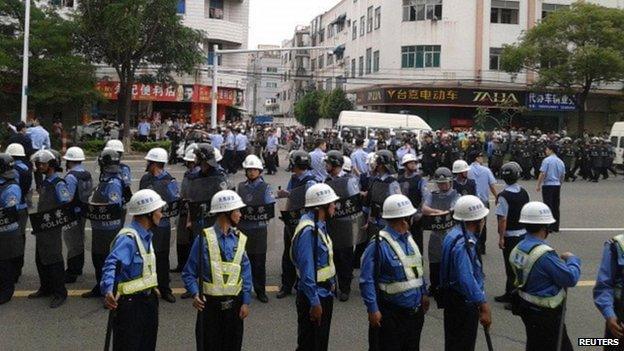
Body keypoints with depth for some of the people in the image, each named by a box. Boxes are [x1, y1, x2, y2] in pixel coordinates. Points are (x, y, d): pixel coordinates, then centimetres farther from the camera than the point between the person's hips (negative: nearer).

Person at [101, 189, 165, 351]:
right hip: (130, 303, -9)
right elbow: (111, 264, -36)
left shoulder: (146, 236, 10)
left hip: (148, 300, 9)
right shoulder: (127, 238, -21)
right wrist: (108, 291, -50)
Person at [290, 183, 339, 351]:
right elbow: (307, 270, -26)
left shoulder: (319, 225, 6)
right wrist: (314, 302, -24)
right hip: (314, 295, -9)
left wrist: (332, 283, 17)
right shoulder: (308, 230, -25)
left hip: (325, 292, 9)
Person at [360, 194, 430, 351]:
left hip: (416, 311, 8)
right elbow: (366, 280, -20)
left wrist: (424, 294, 17)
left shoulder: (409, 239, 7)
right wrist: (372, 309, -20)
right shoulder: (379, 244, -20)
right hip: (391, 314, -8)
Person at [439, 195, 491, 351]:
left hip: (453, 297, 10)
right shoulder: (463, 244, -27)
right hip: (464, 303, -10)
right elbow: (467, 280, -32)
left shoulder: (455, 234, 6)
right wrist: (483, 305, -27)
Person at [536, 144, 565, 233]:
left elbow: (542, 174, -15)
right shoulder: (561, 162, 10)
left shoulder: (546, 160, -11)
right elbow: (563, 175, 16)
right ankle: (556, 227, 14)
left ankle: (549, 227, -6)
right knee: (556, 206, 10)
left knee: (548, 206, -4)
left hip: (547, 185, -6)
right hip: (557, 185, 6)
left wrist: (538, 185, -9)